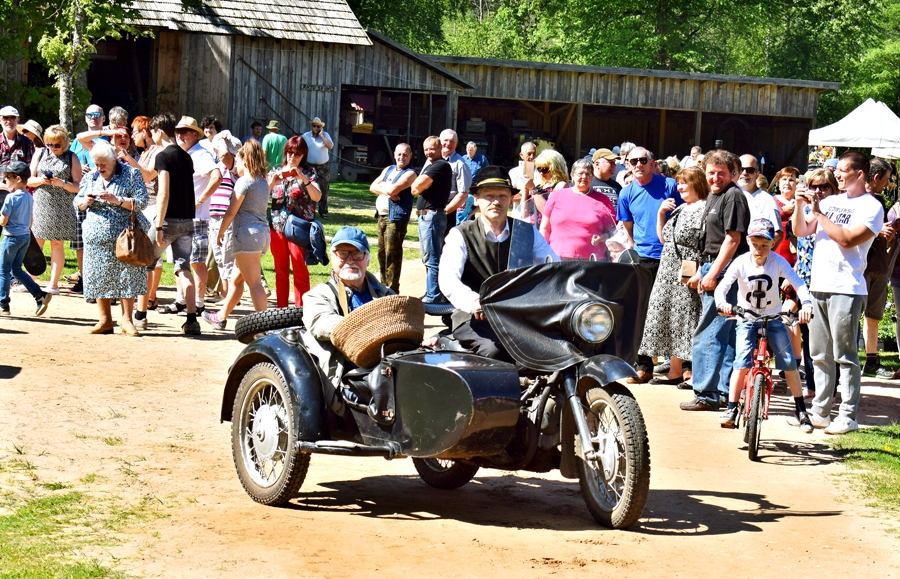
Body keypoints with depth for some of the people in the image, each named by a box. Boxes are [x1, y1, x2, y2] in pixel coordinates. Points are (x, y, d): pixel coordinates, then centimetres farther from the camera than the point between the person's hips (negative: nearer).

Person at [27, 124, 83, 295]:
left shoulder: (71, 158, 1)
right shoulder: (40, 154, 9)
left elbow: (78, 186, -2)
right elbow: (29, 180, 9)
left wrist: (62, 183, -18)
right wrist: (40, 180, -11)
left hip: (61, 208, -2)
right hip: (40, 204, 2)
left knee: (57, 244, 2)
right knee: (35, 244, 1)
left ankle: (53, 283, 6)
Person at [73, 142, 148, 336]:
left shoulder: (131, 174, -1)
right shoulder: (90, 178, 14)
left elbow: (141, 202, -8)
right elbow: (77, 202, 18)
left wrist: (116, 200, -20)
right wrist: (85, 201, -6)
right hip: (97, 238, 4)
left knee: (127, 278, -6)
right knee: (99, 279, 3)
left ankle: (126, 320, 2)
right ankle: (105, 320, 11)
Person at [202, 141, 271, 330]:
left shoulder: (244, 181, -9)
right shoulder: (263, 182, 14)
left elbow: (232, 212, -10)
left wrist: (220, 232, 1)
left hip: (248, 233, -9)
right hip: (263, 231, 9)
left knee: (254, 283, -10)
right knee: (236, 278, 21)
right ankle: (221, 317, 33)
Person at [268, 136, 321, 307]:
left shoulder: (308, 173, 2)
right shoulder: (276, 173, 11)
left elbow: (317, 197, -13)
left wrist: (303, 179, -24)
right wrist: (273, 182, -14)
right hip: (277, 227, 3)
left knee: (300, 271, -3)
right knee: (281, 270, 8)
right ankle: (281, 309, 14)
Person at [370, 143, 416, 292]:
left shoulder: (409, 174, -7)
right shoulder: (388, 170, 18)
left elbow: (393, 189, -18)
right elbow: (372, 187, 10)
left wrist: (382, 185, 2)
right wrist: (386, 191, -8)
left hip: (396, 217, -8)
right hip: (382, 216, 8)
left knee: (392, 254, -9)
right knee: (382, 252, 12)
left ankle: (392, 290, -6)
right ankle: (384, 285, 22)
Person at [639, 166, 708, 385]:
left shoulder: (705, 209, -10)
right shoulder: (679, 210, 19)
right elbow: (663, 238, 24)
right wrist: (661, 213, 11)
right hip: (669, 273, 9)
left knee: (689, 318, -6)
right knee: (670, 318, 10)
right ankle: (675, 370, 17)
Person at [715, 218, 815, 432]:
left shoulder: (778, 262, -12)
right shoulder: (741, 263, -13)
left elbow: (798, 283, -21)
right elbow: (722, 286, -21)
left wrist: (806, 304, -39)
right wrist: (722, 303, -42)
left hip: (773, 318, 1)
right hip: (747, 319, -1)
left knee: (788, 361, -4)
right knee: (742, 362, -16)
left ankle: (800, 409, 10)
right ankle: (731, 409, -6)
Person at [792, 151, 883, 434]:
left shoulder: (871, 207, -5)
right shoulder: (830, 201, 15)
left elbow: (847, 239, -17)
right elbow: (800, 231, 14)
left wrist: (818, 212, -13)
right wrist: (800, 206, -3)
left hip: (846, 290, -7)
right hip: (818, 286, 7)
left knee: (845, 356, -5)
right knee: (820, 355, 11)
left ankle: (848, 415, -1)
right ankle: (820, 411, 17)